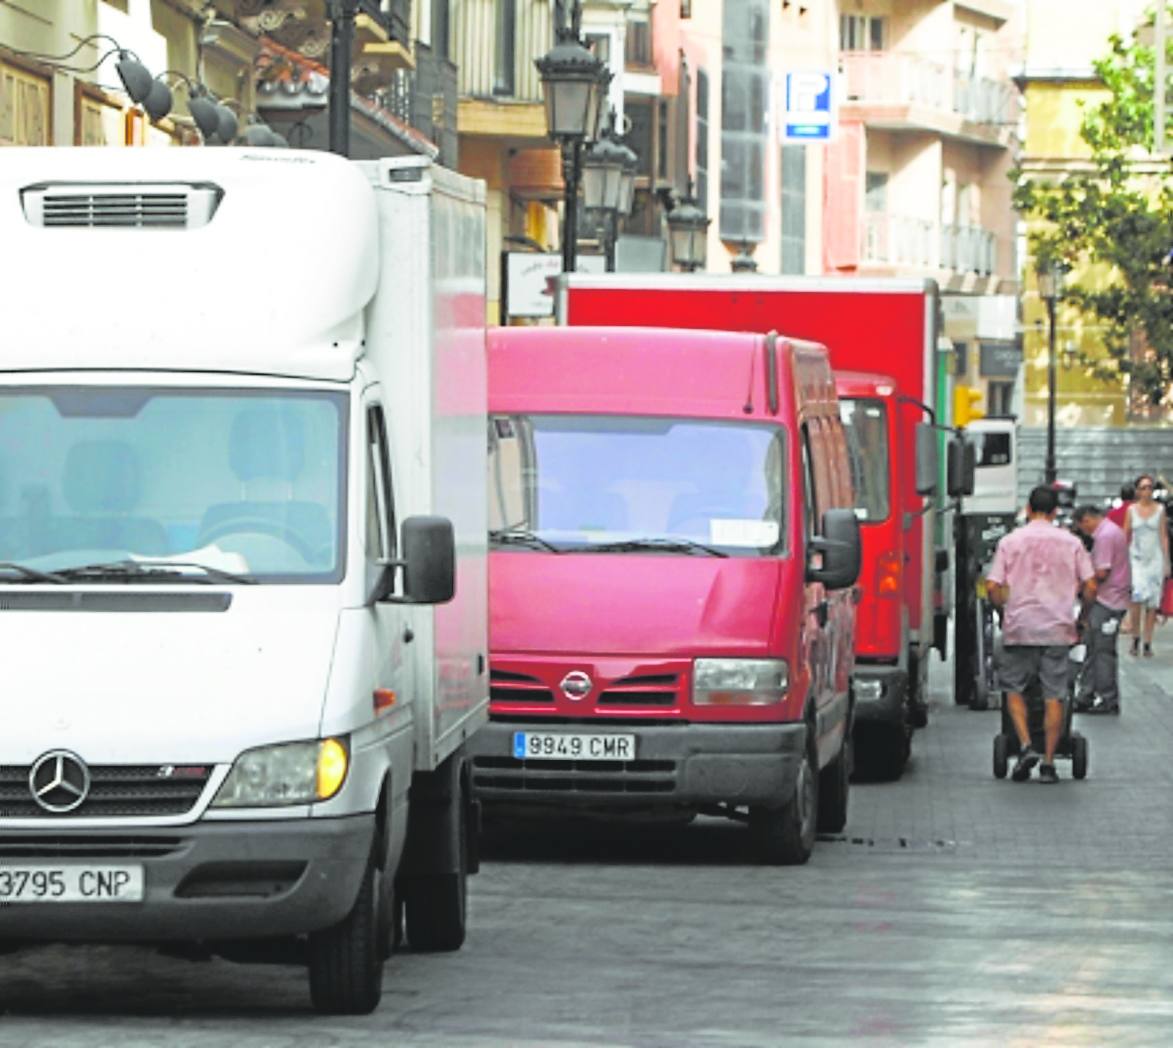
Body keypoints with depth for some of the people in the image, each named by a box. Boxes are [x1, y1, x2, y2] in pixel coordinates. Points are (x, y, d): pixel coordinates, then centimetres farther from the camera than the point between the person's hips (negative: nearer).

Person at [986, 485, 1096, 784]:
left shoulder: (1010, 541, 2)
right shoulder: (1070, 543, 4)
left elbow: (992, 586, -3)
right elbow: (1090, 586, 1)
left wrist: (1003, 608, 16)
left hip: (1019, 627, -1)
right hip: (1058, 628, 1)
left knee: (1014, 689, 13)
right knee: (1054, 695, 4)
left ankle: (1026, 746, -6)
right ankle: (1048, 763, 3)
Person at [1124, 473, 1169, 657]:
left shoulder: (1159, 509, 5)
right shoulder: (1131, 510, 5)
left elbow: (1164, 536, 6)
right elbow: (1126, 535, 8)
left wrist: (1166, 562, 2)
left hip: (1155, 558, 1)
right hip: (1136, 557, -1)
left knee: (1152, 602, 0)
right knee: (1138, 597, -17)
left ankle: (1147, 642, 7)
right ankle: (1136, 638, -3)